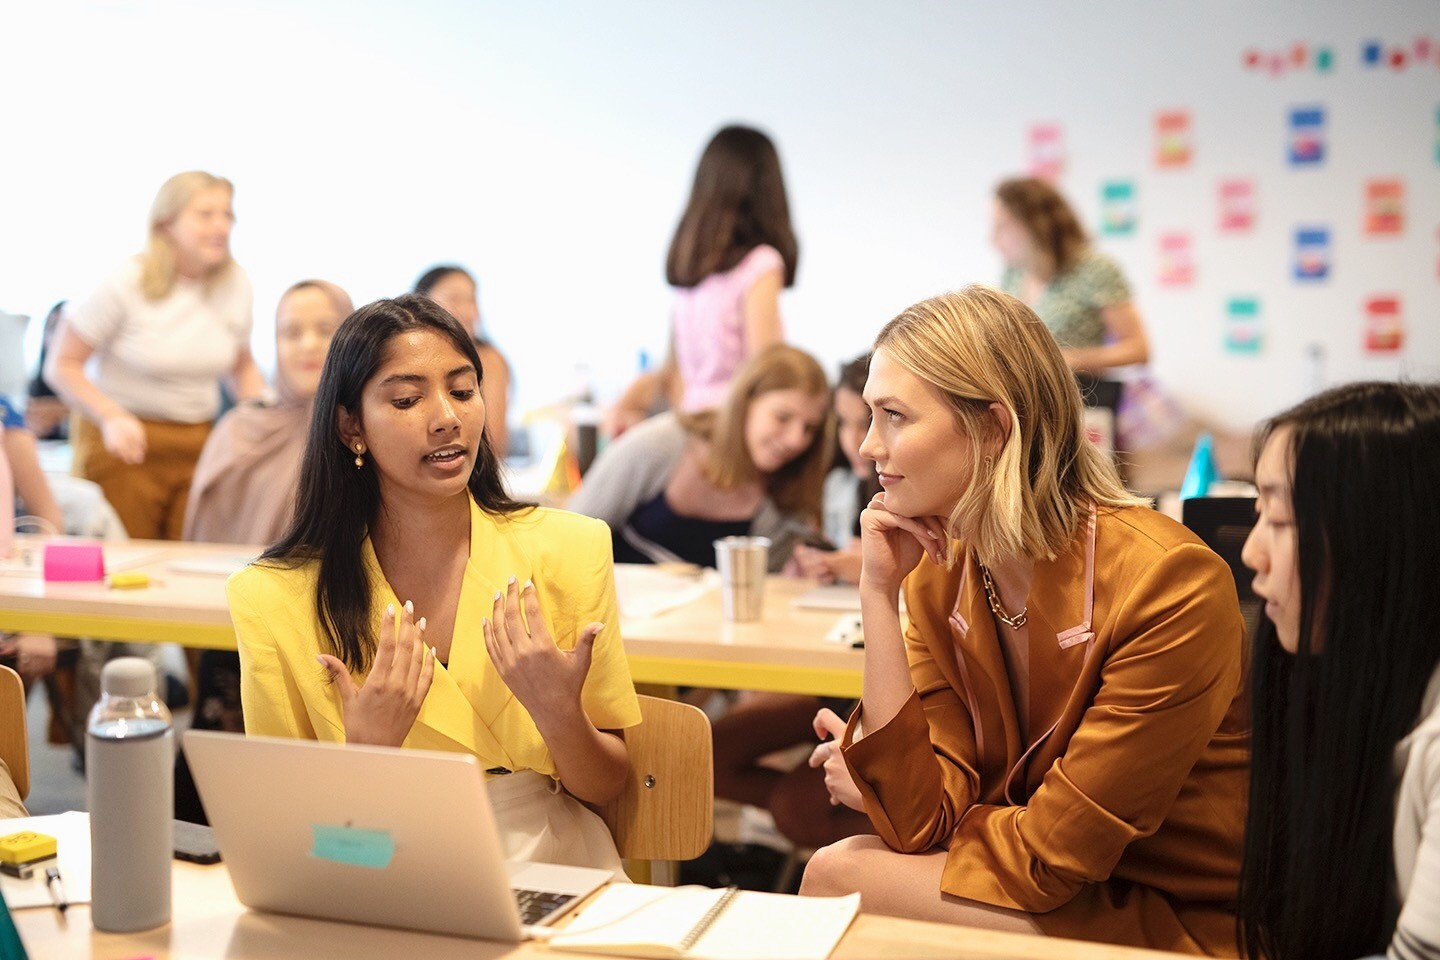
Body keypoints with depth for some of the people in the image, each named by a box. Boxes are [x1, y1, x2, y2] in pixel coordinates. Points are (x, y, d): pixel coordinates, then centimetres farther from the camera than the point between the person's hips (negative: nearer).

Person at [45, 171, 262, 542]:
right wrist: (112, 417, -23)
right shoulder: (125, 283, -10)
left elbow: (243, 366, 19)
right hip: (125, 443, -4)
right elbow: (62, 365, -7)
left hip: (201, 443, 4)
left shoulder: (236, 284, 4)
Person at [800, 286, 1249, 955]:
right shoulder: (937, 577, -3)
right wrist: (877, 595, -15)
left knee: (840, 877, -16)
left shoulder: (1169, 581, -23)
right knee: (840, 868, -16)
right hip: (1057, 891, 5)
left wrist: (867, 788, -4)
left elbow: (1052, 855, -19)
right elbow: (924, 824, -12)